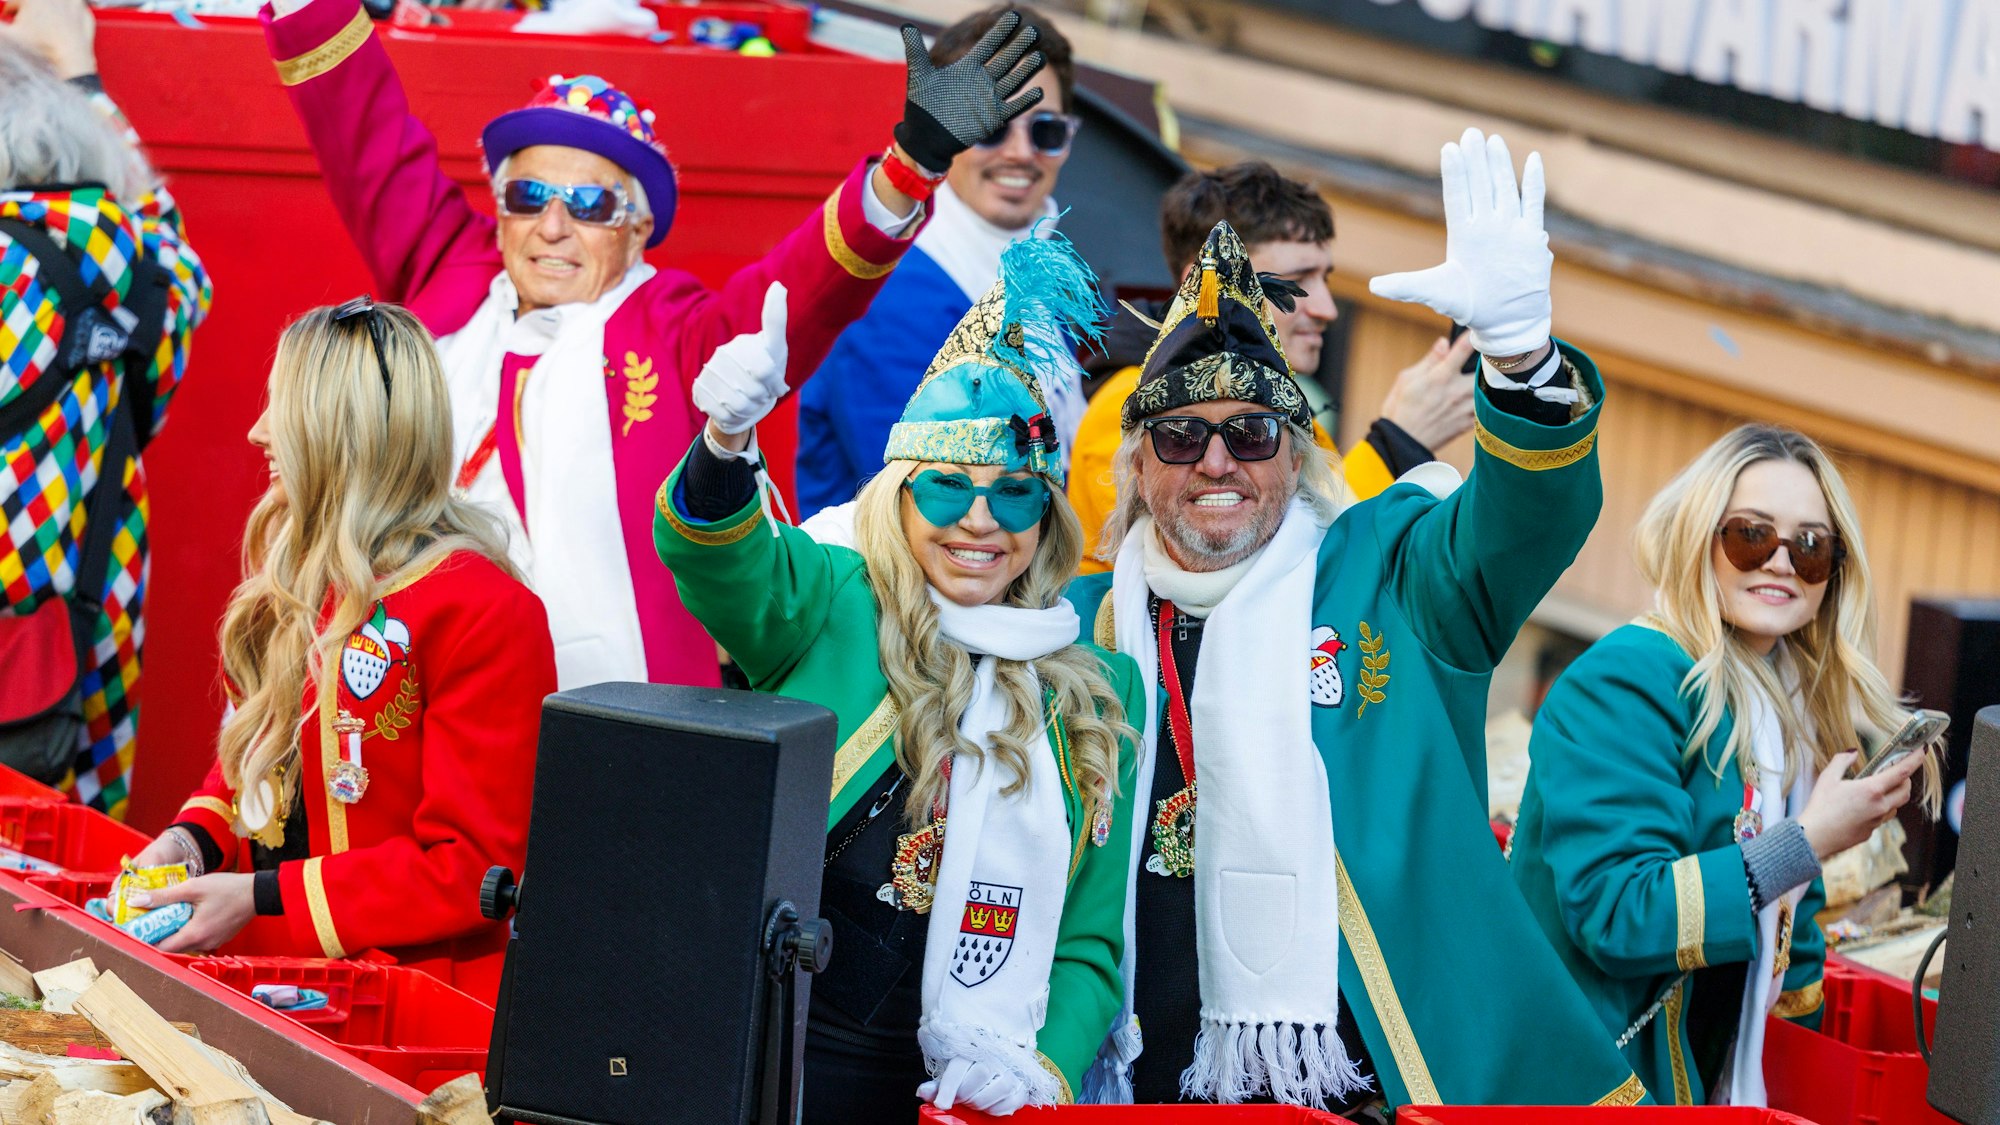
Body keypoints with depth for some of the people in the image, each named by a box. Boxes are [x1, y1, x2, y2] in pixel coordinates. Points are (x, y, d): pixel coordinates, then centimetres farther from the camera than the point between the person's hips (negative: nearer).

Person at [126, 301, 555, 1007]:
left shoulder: (482, 612, -13)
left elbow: (475, 867, -14)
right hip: (269, 980, 7)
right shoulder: (294, 580, 14)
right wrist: (194, 838, 5)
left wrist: (260, 896, -16)